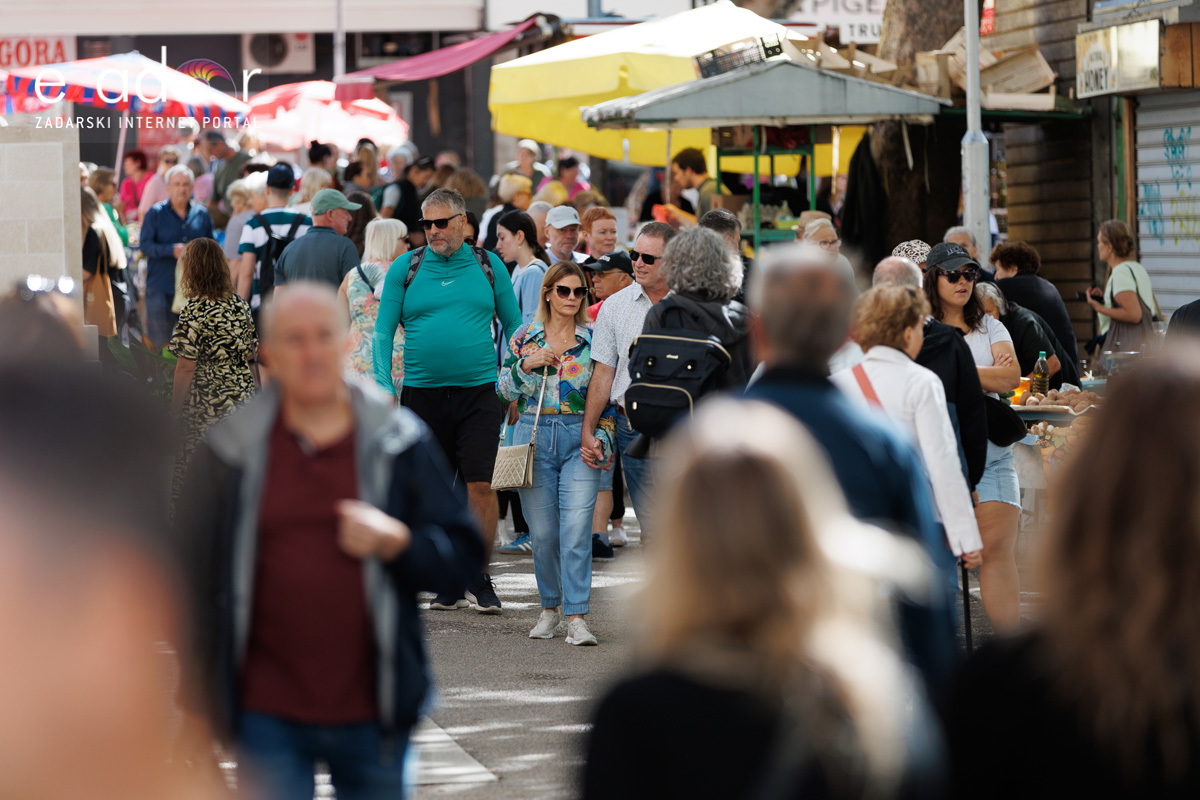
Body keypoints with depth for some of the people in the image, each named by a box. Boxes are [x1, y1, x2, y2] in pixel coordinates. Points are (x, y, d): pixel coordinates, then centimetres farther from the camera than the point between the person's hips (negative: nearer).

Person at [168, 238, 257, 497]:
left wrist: (174, 410, -7)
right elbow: (252, 353, 14)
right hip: (243, 396, 7)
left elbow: (186, 368, -16)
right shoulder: (240, 305, 5)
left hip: (207, 407, -7)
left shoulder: (195, 313, -15)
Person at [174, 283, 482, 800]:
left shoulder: (399, 442, 4)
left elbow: (461, 554, 3)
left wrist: (395, 542, -17)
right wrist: (197, 699, 4)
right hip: (268, 714, -1)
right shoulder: (231, 450, 2)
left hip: (373, 716, 1)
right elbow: (192, 569, 6)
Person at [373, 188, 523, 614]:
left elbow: (514, 326, 12)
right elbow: (383, 332, 4)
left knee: (480, 485, -8)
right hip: (423, 392, 1)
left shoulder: (489, 266, 6)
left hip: (479, 391, -1)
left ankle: (480, 576, 4)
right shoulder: (405, 268, 4)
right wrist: (385, 388, -6)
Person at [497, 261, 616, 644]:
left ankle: (576, 617, -12)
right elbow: (504, 390, 7)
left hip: (580, 440, -1)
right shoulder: (525, 337, 7)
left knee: (576, 530, -12)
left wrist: (603, 436, -2)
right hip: (535, 438, 1)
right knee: (543, 532, 4)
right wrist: (526, 365, -9)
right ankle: (550, 607, 22)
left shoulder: (593, 339, 5)